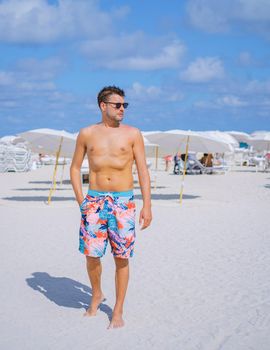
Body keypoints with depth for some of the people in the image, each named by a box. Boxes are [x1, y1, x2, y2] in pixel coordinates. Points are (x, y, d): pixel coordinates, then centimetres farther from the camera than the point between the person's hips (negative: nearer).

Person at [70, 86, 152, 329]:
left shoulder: (133, 134, 4)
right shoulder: (87, 134, 7)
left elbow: (143, 170, 2)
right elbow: (75, 167, 13)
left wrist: (147, 205, -5)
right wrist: (80, 199, 2)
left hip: (123, 201, -1)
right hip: (95, 200, 1)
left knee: (121, 257, 0)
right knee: (91, 253, 0)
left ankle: (118, 311, 12)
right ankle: (97, 295, 29)